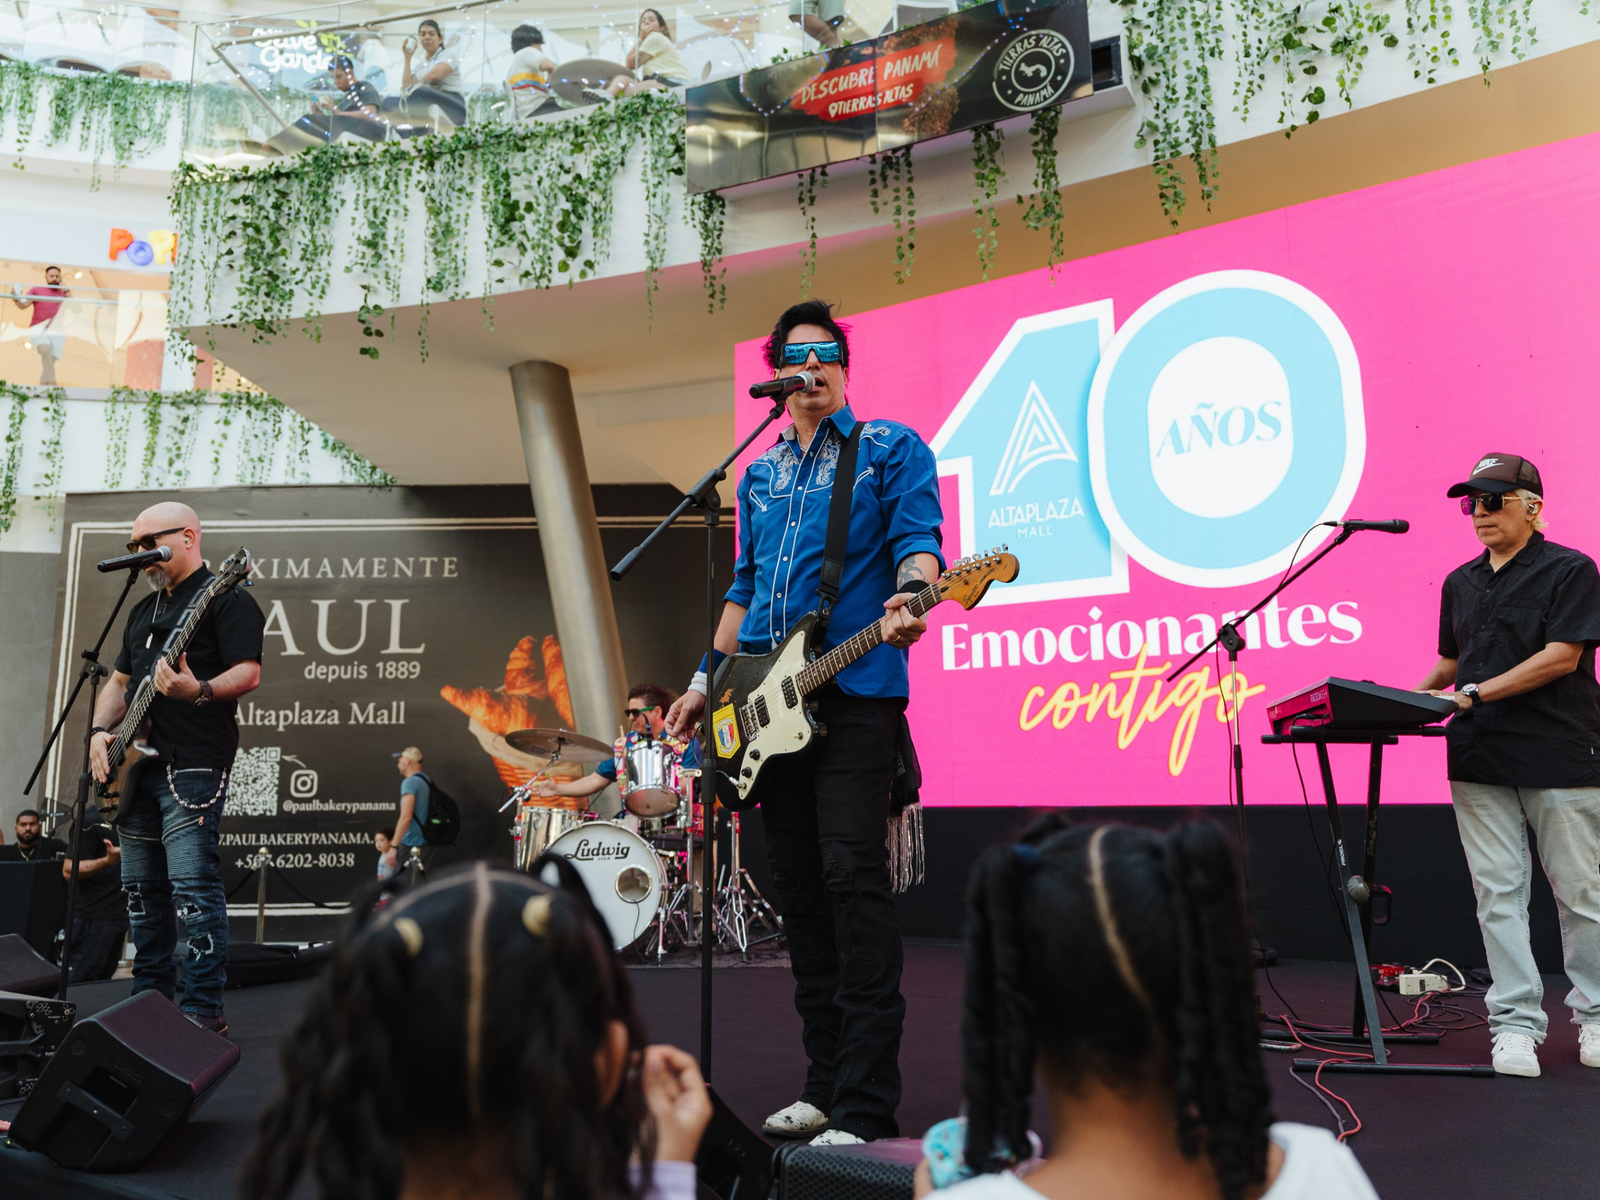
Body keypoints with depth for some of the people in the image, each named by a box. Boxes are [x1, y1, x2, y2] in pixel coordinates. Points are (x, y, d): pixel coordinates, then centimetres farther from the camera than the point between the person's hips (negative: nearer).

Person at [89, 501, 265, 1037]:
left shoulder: (226, 597, -4)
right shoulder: (143, 609, 22)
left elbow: (249, 672, -13)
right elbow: (119, 680, 26)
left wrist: (199, 691, -30)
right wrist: (100, 730, 9)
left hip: (193, 765, -9)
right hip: (135, 763, 9)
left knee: (191, 885, -12)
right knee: (142, 887, 12)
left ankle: (203, 1009, -7)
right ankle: (151, 997, 23)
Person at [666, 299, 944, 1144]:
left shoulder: (891, 448, 5)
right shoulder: (759, 475, 22)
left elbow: (919, 539, -8)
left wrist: (907, 599, -29)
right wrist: (707, 681, 19)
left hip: (856, 694, -6)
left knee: (852, 880, -10)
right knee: (799, 888, 9)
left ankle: (866, 1105, -2)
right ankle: (825, 1082, 21)